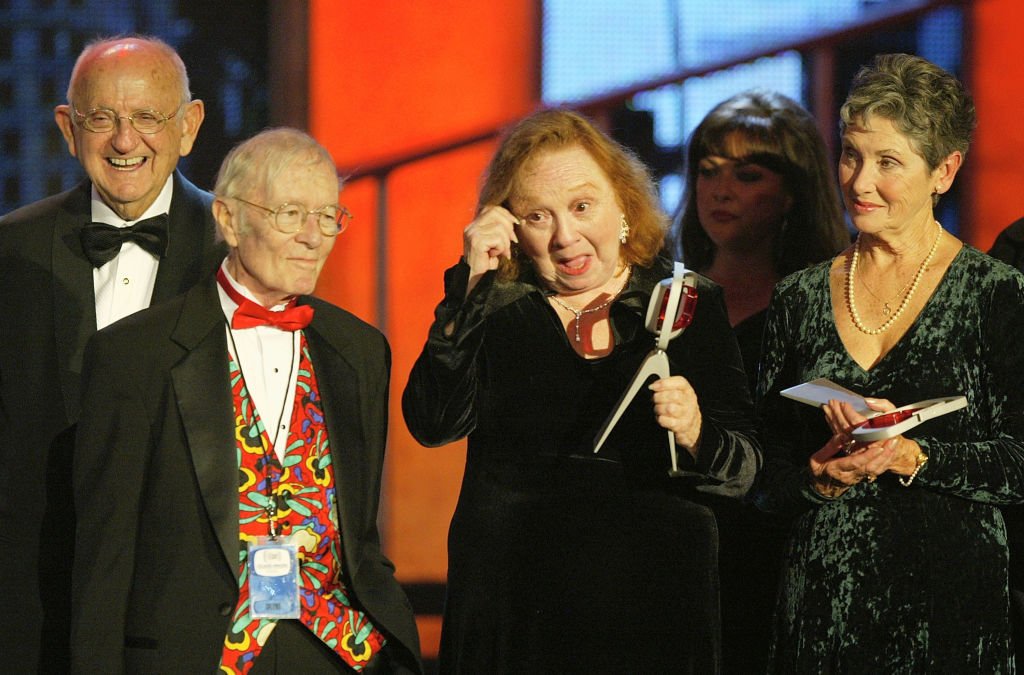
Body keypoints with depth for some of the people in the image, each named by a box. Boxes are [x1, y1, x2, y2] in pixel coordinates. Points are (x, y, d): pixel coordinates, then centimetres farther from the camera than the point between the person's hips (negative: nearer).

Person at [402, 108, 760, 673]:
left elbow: (744, 467, 0)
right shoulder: (494, 306, 4)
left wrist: (696, 435, -22)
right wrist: (470, 286, -14)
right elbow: (433, 425, -11)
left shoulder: (686, 304, 4)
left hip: (652, 604, 0)